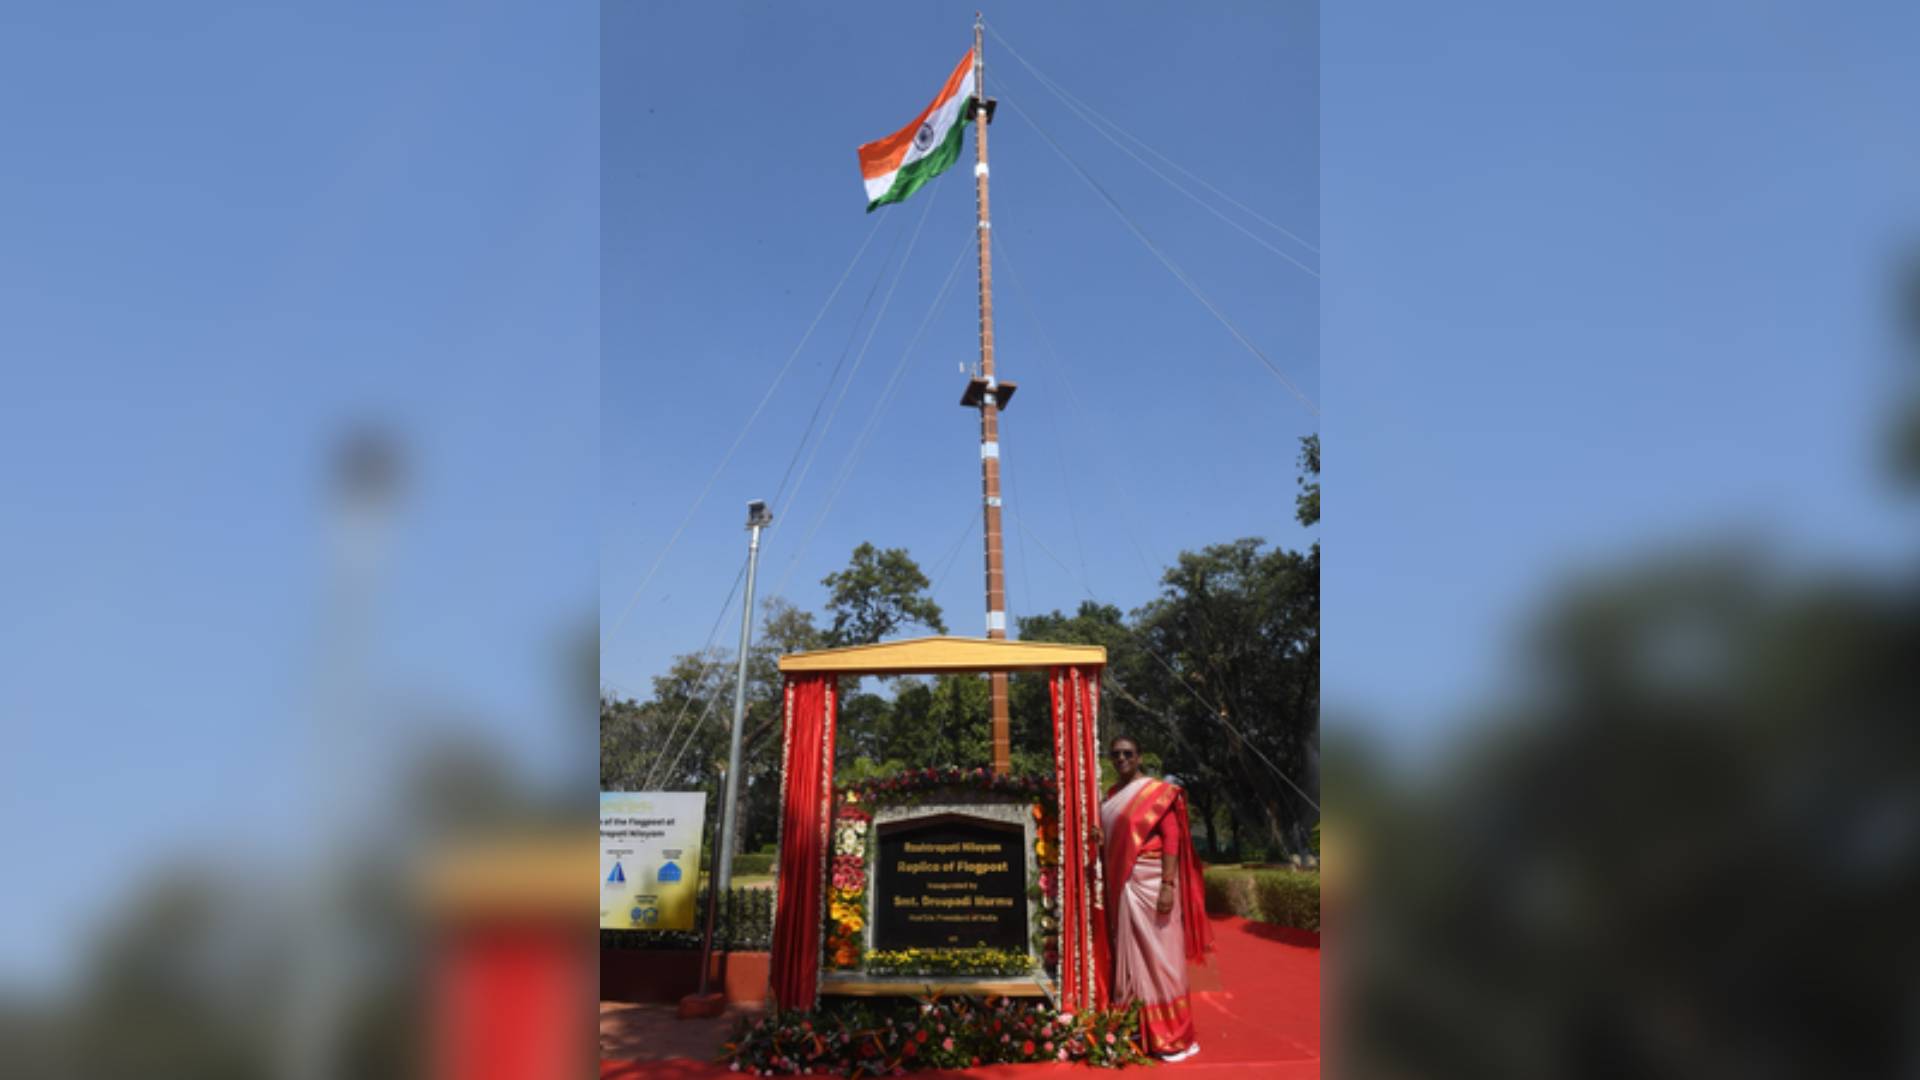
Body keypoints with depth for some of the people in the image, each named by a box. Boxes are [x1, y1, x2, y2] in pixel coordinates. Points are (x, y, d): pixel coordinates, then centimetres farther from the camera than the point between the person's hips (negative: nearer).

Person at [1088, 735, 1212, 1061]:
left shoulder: (1158, 791, -6)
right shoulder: (1112, 794, 14)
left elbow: (1171, 838, -12)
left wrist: (1168, 885, -20)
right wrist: (1100, 838, 1)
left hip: (1150, 883, -6)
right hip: (1120, 885, 6)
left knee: (1158, 955, -2)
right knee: (1129, 955, 10)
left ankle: (1173, 1036, 6)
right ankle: (1137, 1030, 19)